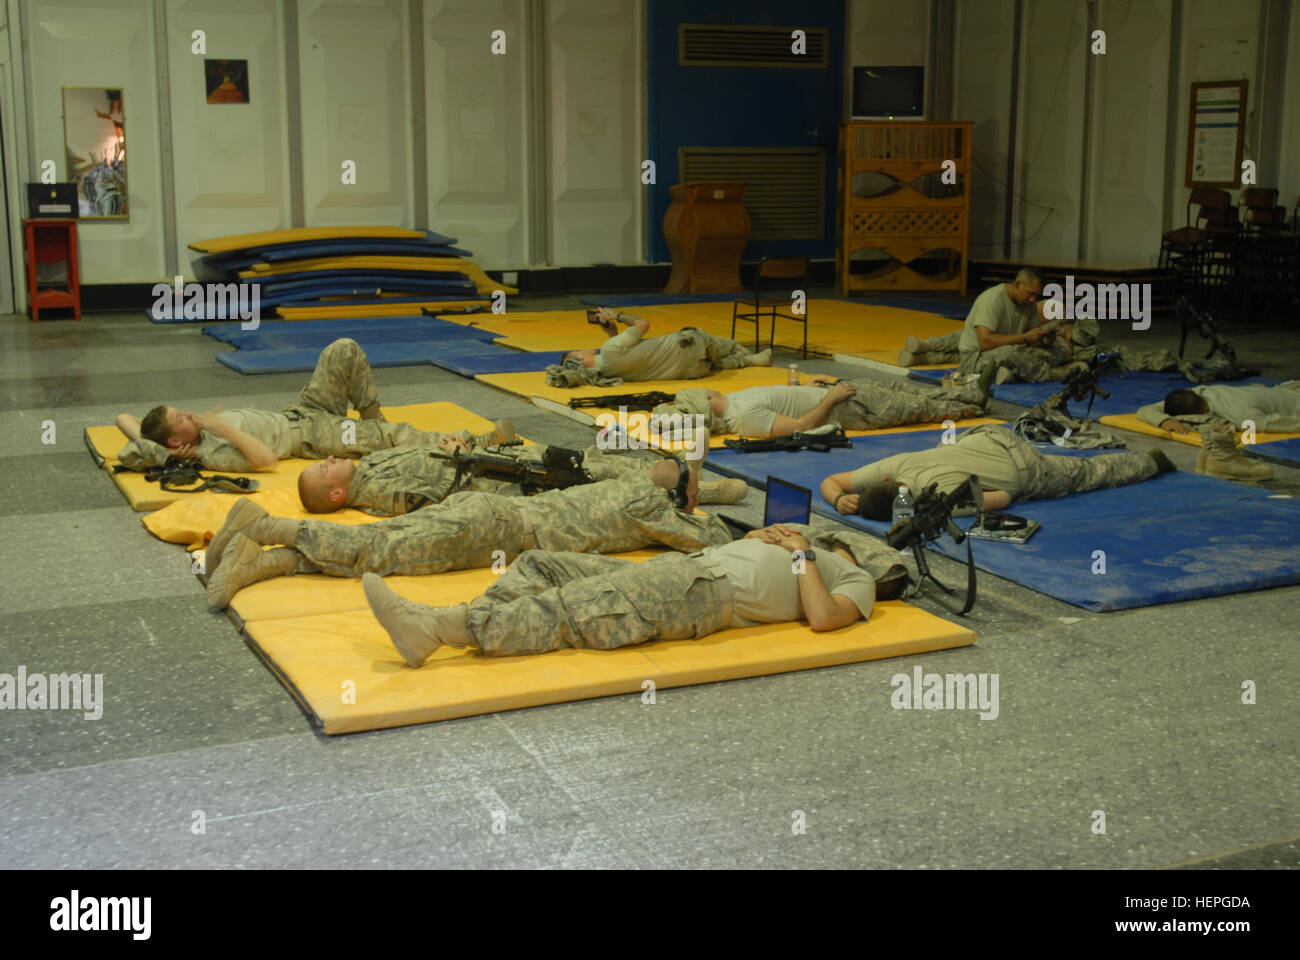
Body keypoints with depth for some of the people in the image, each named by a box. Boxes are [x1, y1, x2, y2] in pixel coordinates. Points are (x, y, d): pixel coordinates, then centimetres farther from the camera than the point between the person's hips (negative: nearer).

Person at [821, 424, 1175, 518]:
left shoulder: (939, 496, -41)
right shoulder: (890, 466, -26)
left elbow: (1003, 498, -28)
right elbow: (831, 480, -13)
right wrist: (840, 499, -36)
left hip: (1022, 468, -5)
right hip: (987, 436, 5)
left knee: (1089, 474, 22)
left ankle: (1152, 461, 46)